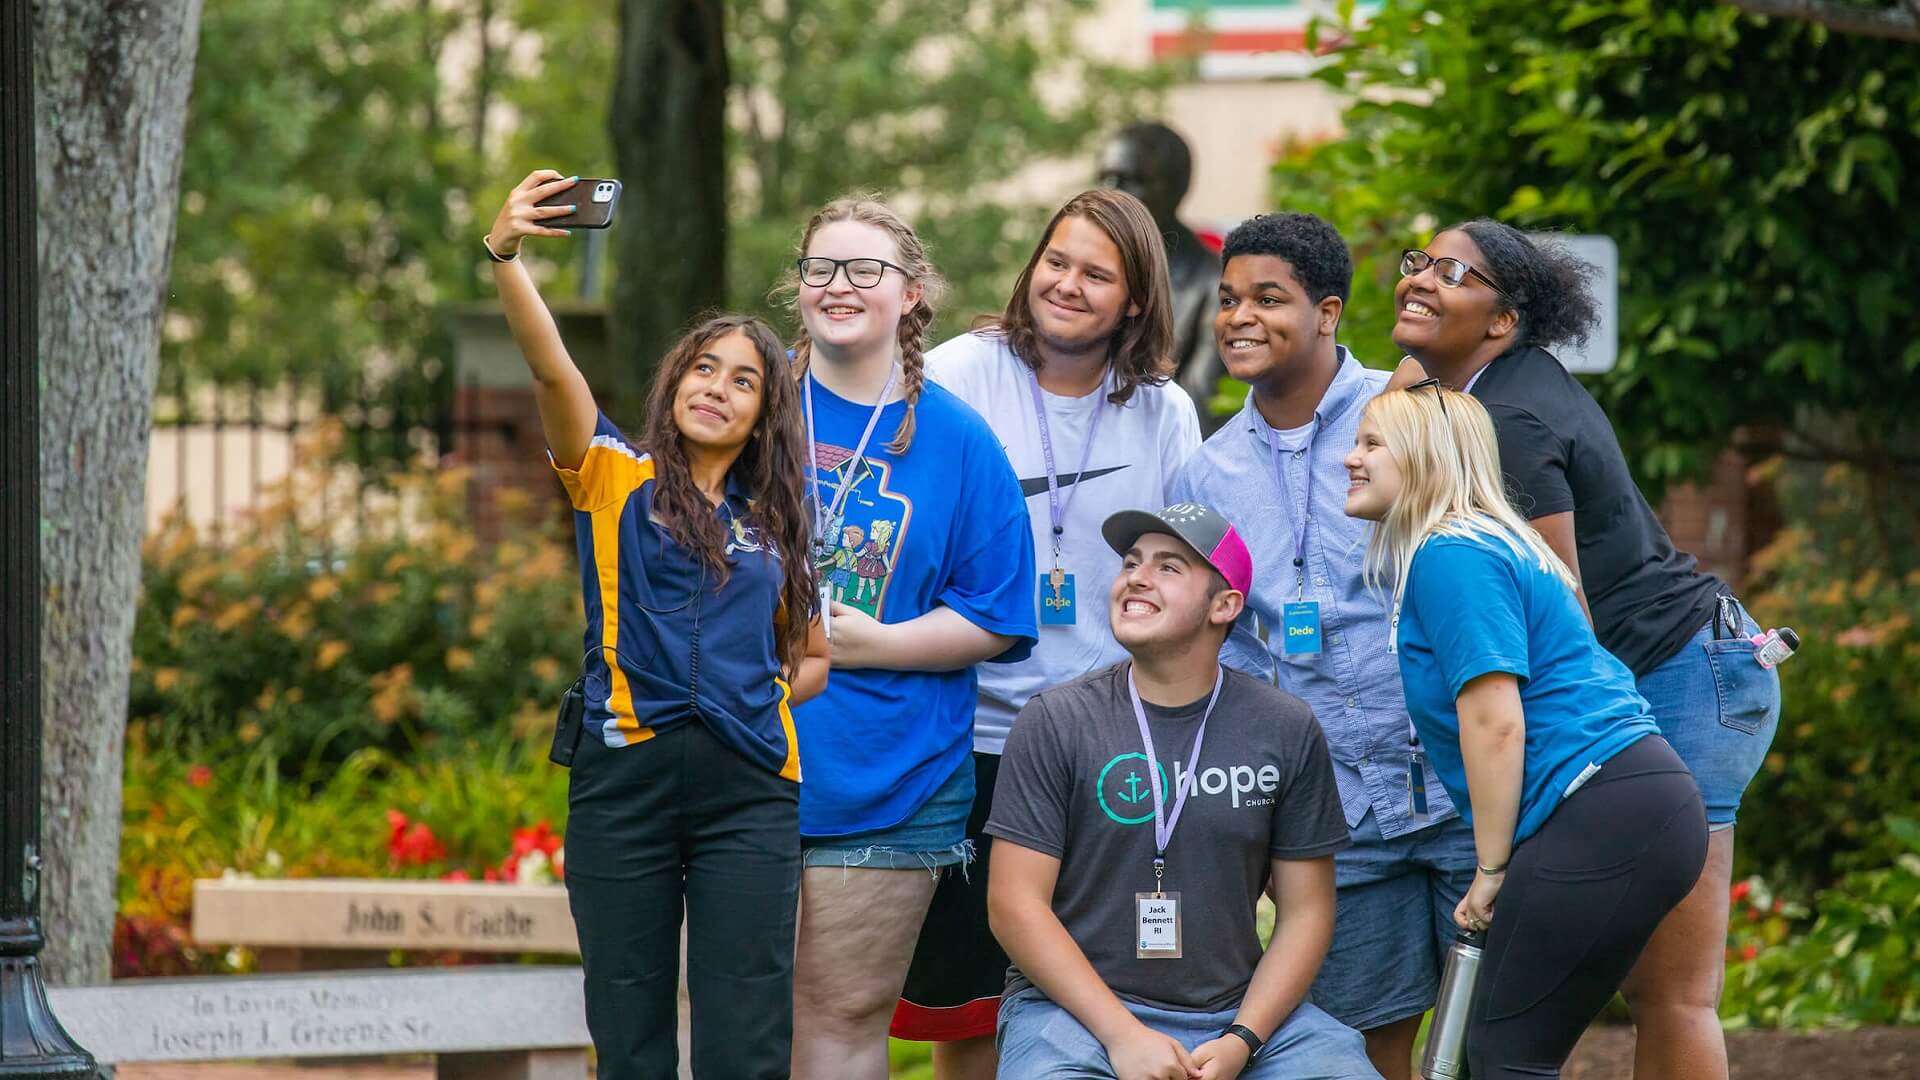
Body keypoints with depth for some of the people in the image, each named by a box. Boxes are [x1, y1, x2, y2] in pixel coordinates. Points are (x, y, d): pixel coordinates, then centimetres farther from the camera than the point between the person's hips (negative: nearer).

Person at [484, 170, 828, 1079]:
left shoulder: (776, 526, 16)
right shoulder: (616, 478, 9)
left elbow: (814, 657, 24)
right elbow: (550, 366, -8)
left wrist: (762, 698, 3)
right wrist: (506, 256, -23)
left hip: (747, 785, 2)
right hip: (625, 774, -1)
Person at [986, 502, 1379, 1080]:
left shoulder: (1285, 730, 5)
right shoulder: (1055, 722, 0)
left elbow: (1304, 911, 7)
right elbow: (1016, 903, -4)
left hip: (1240, 1011, 2)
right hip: (1076, 1009, -2)